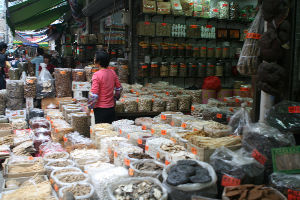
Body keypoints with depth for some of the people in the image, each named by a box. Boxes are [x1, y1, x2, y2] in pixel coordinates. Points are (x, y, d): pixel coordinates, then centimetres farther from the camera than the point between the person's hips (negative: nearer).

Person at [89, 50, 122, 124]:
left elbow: (94, 95, -18)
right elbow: (119, 88, 11)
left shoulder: (97, 75, -16)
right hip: (111, 108, 6)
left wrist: (89, 107, -7)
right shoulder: (112, 73, 2)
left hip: (100, 109, -6)